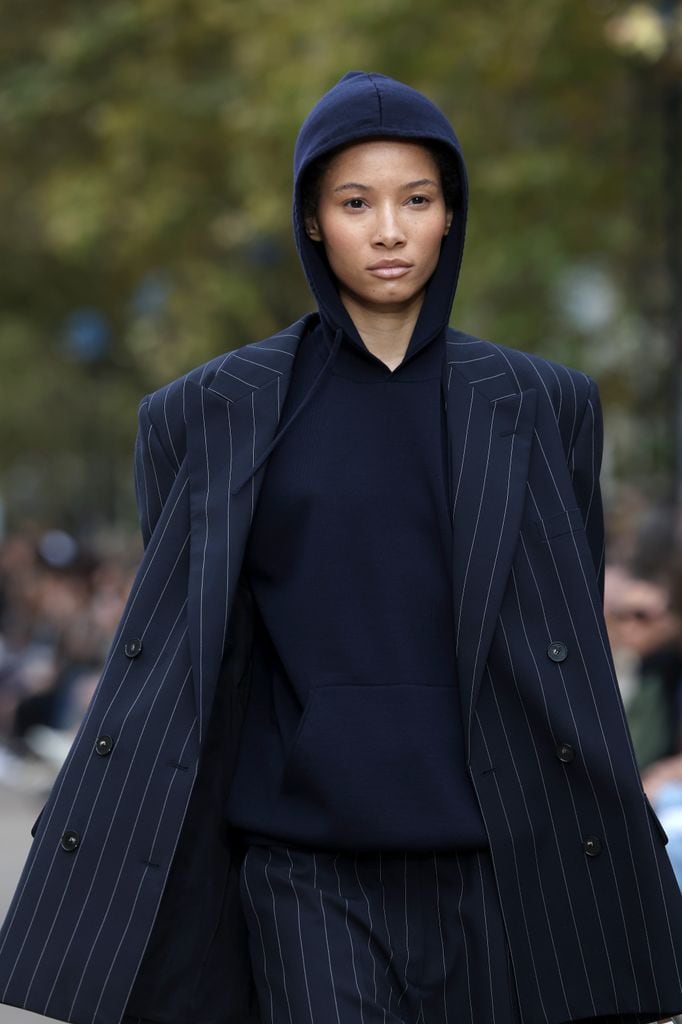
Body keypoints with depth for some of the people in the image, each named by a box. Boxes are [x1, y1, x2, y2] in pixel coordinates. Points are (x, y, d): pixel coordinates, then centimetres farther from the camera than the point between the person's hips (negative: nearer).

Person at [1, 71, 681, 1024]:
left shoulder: (541, 407, 6)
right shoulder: (218, 411, 4)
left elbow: (571, 645, 10)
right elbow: (168, 648, 8)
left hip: (483, 856, 1)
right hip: (303, 855, -1)